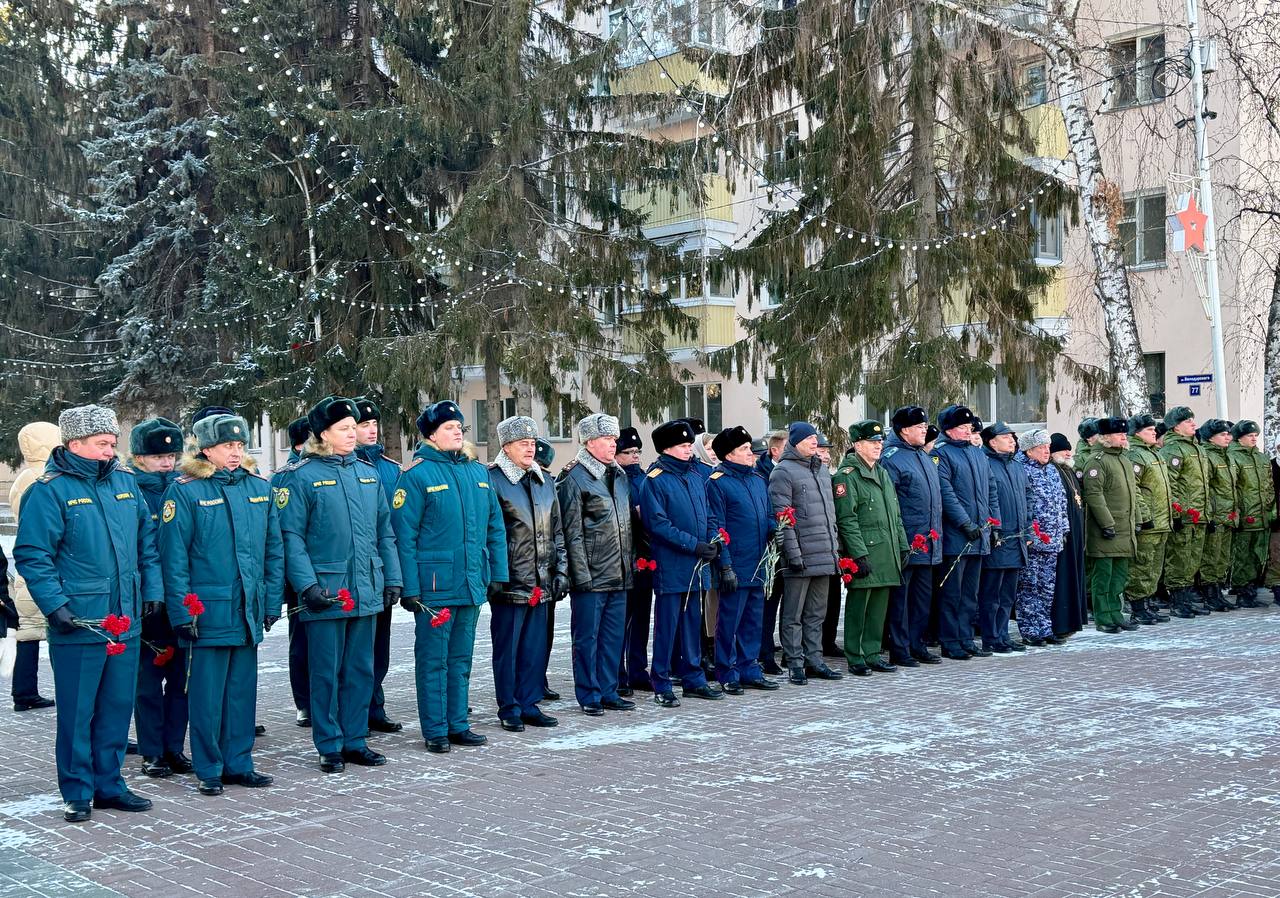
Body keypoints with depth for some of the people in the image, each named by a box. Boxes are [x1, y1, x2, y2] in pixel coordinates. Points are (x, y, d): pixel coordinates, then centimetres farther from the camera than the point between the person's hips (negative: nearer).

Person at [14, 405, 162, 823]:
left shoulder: (125, 482, 9)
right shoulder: (50, 490, -9)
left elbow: (147, 540, 16)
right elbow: (32, 555, -11)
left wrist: (153, 590, 9)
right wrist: (55, 605, -18)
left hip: (125, 622, 6)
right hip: (78, 624, -6)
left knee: (117, 707, 13)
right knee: (77, 712, 2)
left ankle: (108, 783, 26)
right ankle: (77, 793, 15)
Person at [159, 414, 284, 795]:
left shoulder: (259, 488, 9)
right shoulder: (185, 491, -6)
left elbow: (274, 549, 12)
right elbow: (174, 558, -8)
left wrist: (271, 602, 8)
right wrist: (182, 613, -12)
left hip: (249, 610, 5)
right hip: (208, 611, -5)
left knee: (243, 689, 12)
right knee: (208, 693, 2)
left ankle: (238, 763, 22)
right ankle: (209, 770, 13)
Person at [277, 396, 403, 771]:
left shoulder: (367, 472, 11)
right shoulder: (300, 476, -6)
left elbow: (384, 530, 15)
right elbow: (291, 536, -10)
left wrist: (392, 578, 10)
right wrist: (307, 584, -17)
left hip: (366, 591, 6)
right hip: (326, 592, -5)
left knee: (361, 669, 12)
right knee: (326, 672, 2)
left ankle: (355, 741, 22)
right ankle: (330, 747, 13)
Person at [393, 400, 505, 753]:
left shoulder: (478, 472, 11)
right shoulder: (417, 474, -8)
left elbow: (495, 525, 14)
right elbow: (404, 535, -11)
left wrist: (498, 573, 8)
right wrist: (410, 588, -15)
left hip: (472, 585, 6)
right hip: (434, 587, -6)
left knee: (461, 659, 14)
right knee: (433, 660, 2)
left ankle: (458, 725, 24)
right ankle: (435, 731, 11)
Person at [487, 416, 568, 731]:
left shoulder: (544, 481, 14)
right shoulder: (492, 480, -8)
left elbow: (556, 530, 18)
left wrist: (561, 570, 12)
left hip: (540, 583, 6)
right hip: (509, 583, -6)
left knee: (536, 646, 11)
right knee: (507, 648, 2)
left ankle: (530, 705, 20)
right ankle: (509, 709, 12)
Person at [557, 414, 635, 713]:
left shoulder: (619, 475, 13)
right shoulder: (575, 479, -10)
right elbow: (572, 533, -12)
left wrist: (629, 566, 15)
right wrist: (582, 575, -15)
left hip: (618, 576, 7)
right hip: (591, 576, -7)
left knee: (613, 637, 12)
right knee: (587, 638, 2)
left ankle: (608, 691, 21)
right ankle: (589, 696, 11)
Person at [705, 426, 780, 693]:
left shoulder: (758, 478, 14)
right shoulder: (717, 482, -8)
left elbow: (768, 514, 23)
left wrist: (774, 529, -1)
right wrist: (725, 566, -15)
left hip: (759, 565, 7)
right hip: (735, 567, -7)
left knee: (753, 620, 13)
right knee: (729, 621, -1)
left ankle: (749, 671, 23)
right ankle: (727, 675, 8)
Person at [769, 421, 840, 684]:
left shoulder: (823, 470, 17)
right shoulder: (783, 472, -8)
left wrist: (833, 549, 17)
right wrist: (793, 553, -18)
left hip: (824, 556, 8)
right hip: (801, 558, -7)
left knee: (816, 613, 13)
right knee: (794, 614, 1)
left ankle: (813, 658, 21)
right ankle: (795, 662, 6)